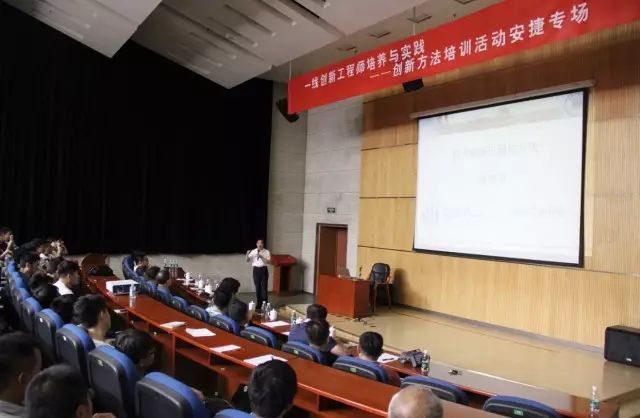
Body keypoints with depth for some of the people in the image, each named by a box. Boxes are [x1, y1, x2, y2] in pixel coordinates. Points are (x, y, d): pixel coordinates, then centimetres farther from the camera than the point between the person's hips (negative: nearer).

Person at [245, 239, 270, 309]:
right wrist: (247, 255, -20)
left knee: (264, 287, -2)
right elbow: (248, 261, 0)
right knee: (257, 287, 9)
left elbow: (268, 261, -13)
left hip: (264, 270, -2)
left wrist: (261, 257, -26)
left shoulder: (267, 252, -3)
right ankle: (259, 304, 21)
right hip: (256, 270, 2)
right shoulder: (253, 251, 2)